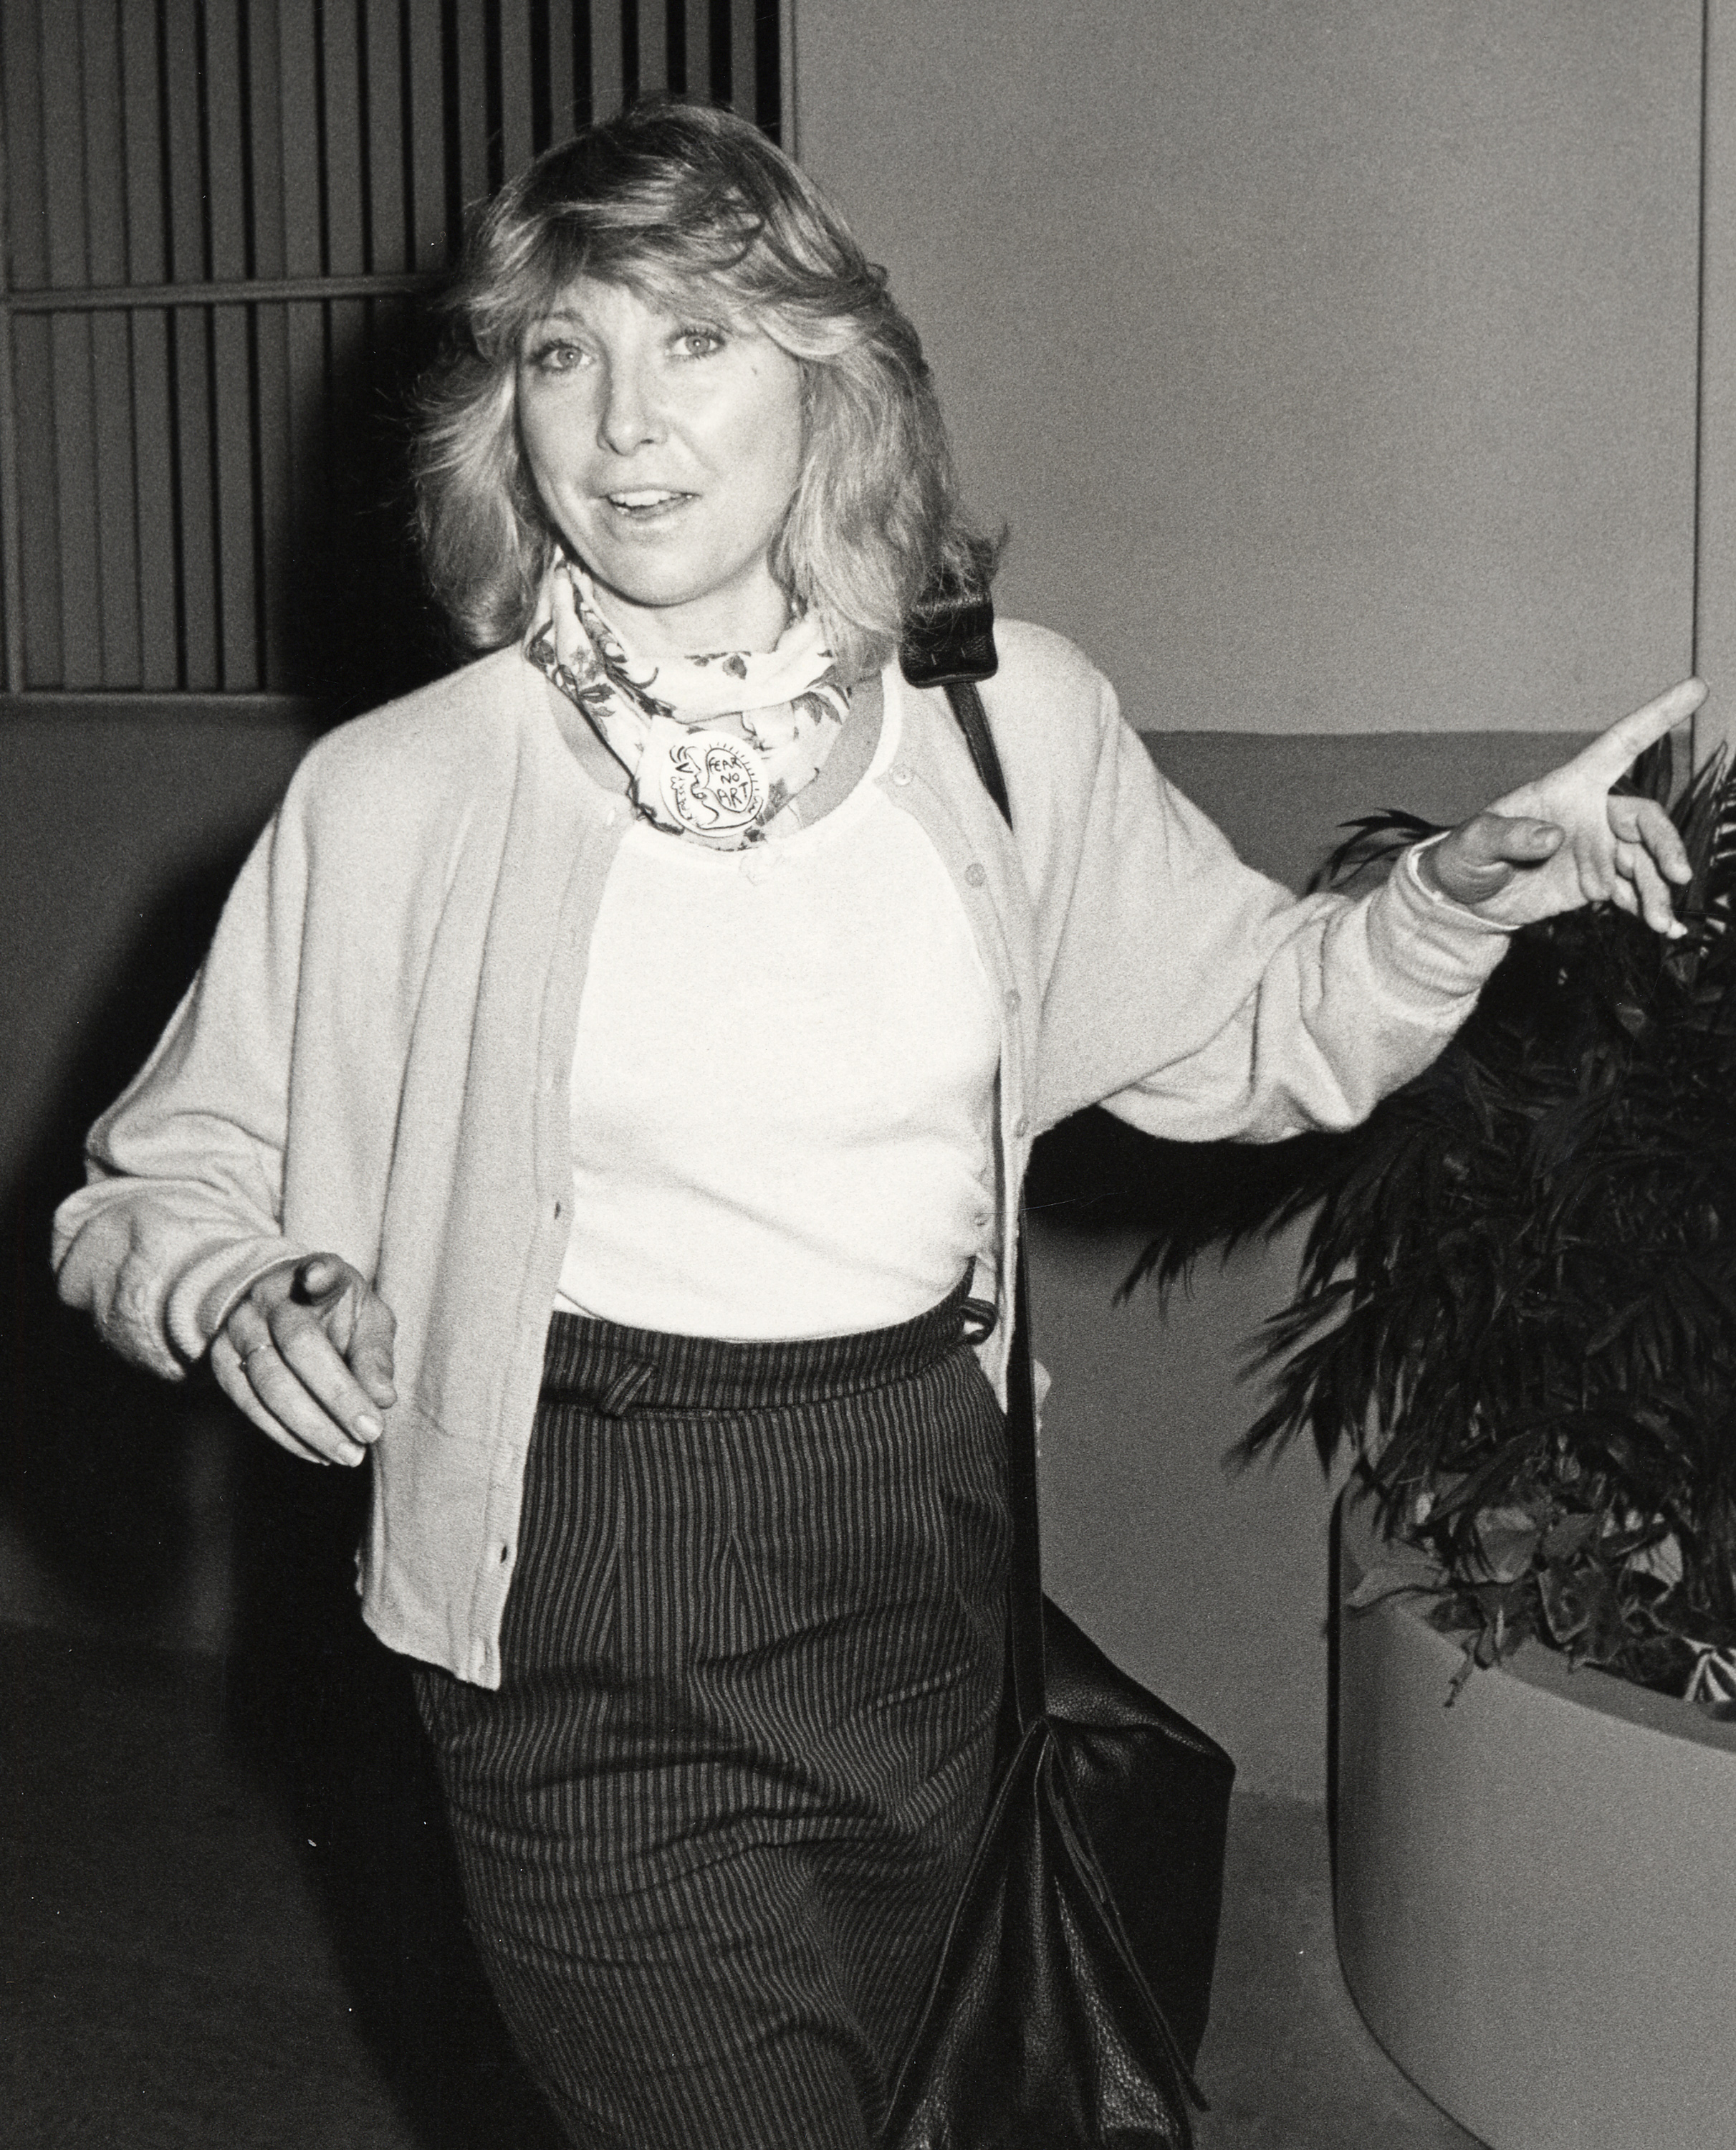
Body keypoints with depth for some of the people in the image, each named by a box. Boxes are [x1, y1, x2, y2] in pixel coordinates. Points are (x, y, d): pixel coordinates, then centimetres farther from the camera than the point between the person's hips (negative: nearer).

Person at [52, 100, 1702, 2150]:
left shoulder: (1013, 718, -3)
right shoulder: (392, 800, -10)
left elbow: (1249, 1026, 11)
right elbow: (154, 1188, 1)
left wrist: (1455, 899, -6)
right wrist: (237, 1294, -20)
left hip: (936, 1551, 4)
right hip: (601, 1650, -3)